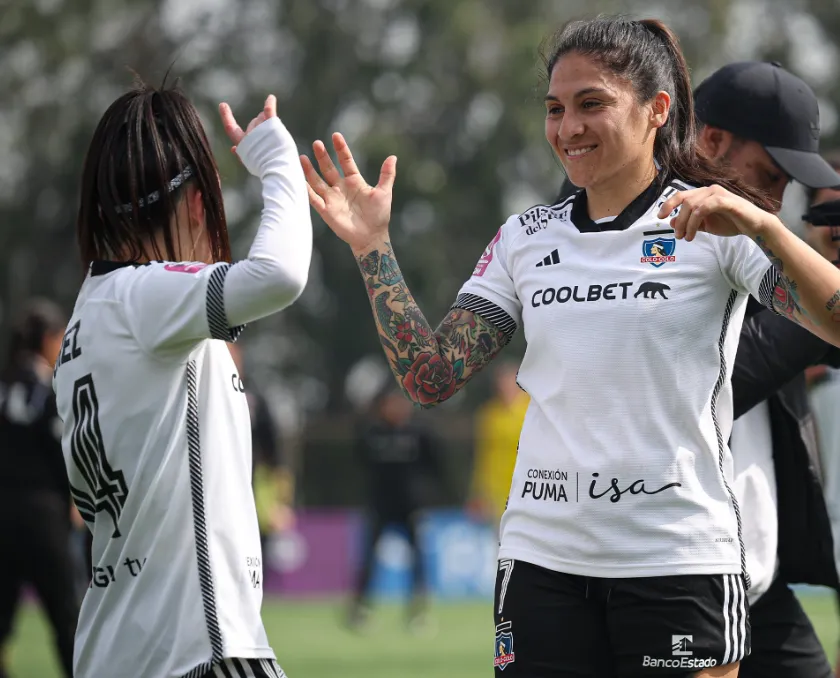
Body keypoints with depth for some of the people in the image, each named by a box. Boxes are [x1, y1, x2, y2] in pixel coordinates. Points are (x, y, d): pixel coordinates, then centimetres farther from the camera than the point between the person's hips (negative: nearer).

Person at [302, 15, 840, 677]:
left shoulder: (717, 222, -1)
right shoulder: (525, 238, 12)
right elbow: (430, 377, 7)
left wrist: (761, 225, -29)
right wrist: (372, 248, 0)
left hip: (680, 559, -4)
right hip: (543, 558, 4)